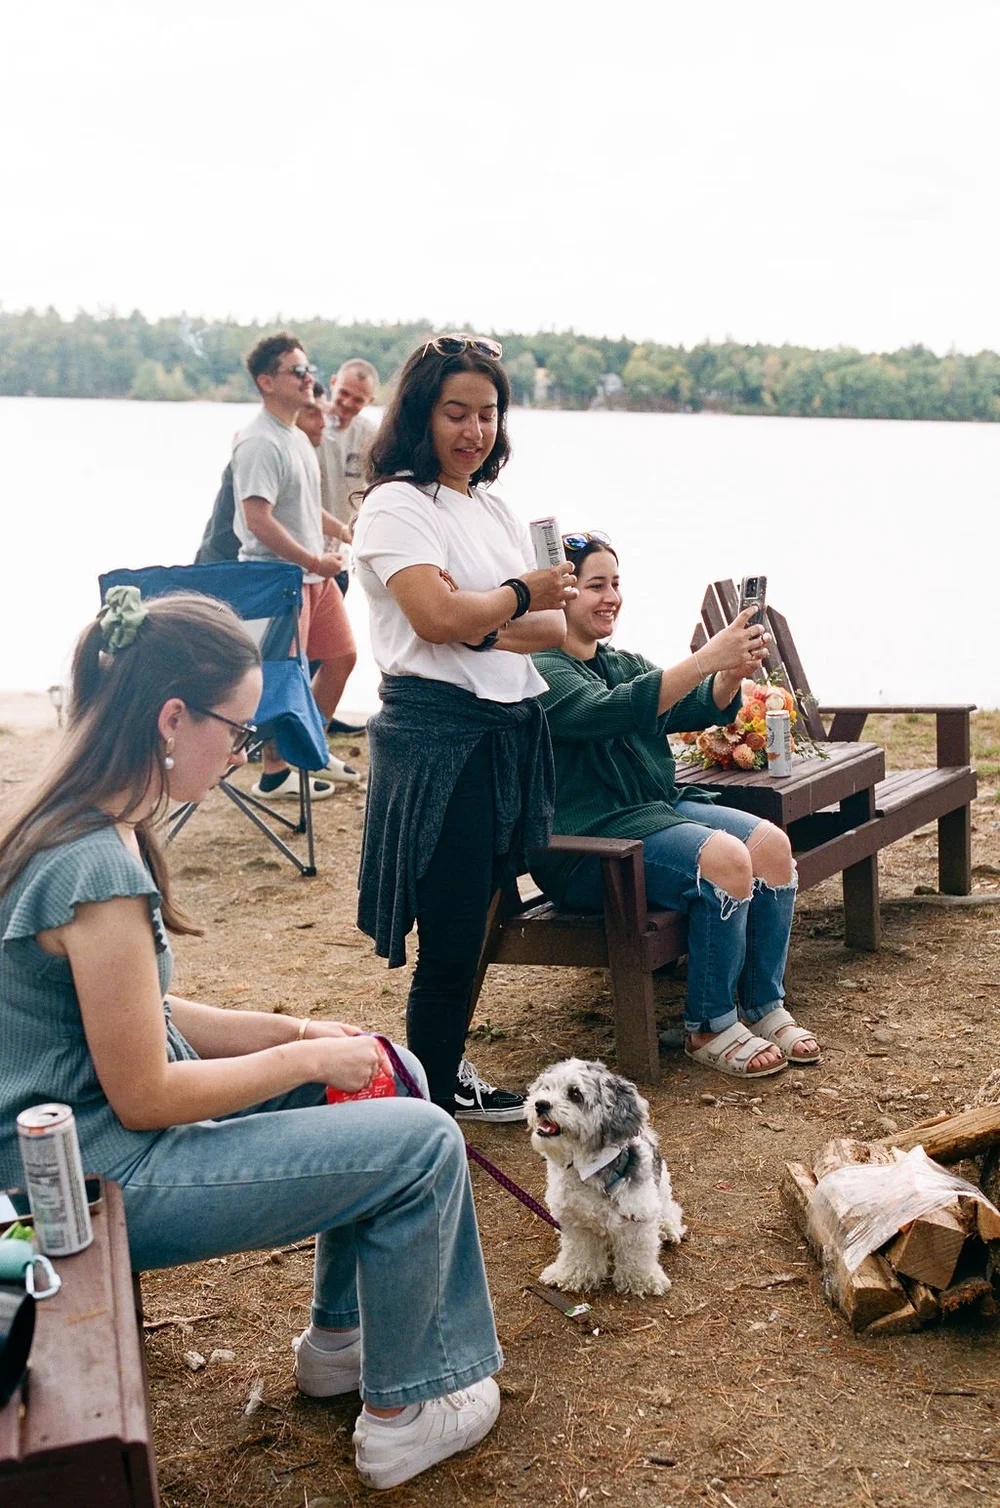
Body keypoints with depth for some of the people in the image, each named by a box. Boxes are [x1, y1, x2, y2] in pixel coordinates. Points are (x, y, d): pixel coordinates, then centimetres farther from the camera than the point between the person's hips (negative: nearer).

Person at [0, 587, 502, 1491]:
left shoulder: (75, 830, 3)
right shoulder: (97, 868, -28)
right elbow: (144, 1096, -22)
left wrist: (299, 1031, 2)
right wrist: (308, 1058, -11)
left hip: (83, 1132, 10)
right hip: (94, 1182, -10)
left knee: (393, 1077, 14)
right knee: (421, 1146, -9)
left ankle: (342, 1336, 30)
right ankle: (402, 1412, 12)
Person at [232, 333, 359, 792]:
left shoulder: (298, 438, 13)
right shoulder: (260, 443, -18)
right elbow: (259, 520, -25)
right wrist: (315, 561, -19)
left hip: (313, 572, 10)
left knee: (341, 655, 17)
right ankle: (275, 773, 10)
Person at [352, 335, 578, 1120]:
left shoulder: (497, 509, 17)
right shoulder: (396, 504, -6)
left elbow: (555, 625, 8)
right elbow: (438, 617, -21)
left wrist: (482, 626, -11)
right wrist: (520, 596, -4)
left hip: (514, 730, 8)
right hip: (439, 735, -8)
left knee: (476, 917, 15)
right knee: (452, 930, -2)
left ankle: (445, 1069, 29)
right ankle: (433, 1093, 13)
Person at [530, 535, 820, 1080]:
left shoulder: (625, 663, 19)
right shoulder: (542, 672, -9)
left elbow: (697, 710, 5)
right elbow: (610, 710, -28)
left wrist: (733, 673, -18)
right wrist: (708, 658, -34)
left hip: (656, 809, 9)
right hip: (586, 840, -8)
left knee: (771, 843, -13)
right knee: (724, 859, -27)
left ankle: (765, 1009, -2)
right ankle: (708, 1029, -13)